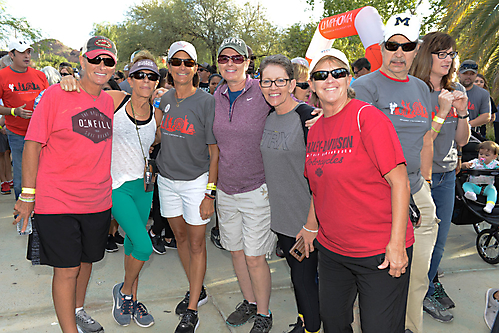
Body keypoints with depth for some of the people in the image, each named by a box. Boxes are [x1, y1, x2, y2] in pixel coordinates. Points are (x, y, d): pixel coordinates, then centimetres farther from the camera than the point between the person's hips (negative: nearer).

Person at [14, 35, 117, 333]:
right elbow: (33, 144, -7)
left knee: (86, 260, 20)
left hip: (98, 201, 5)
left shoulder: (111, 102, 6)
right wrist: (28, 194, -8)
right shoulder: (56, 95, -9)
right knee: (66, 269, 3)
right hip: (57, 201, -5)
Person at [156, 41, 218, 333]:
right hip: (167, 179, 6)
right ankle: (197, 290, 36)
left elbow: (215, 152, -10)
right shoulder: (164, 100, 4)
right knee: (180, 237, 16)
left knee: (197, 243, 2)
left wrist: (210, 193, -14)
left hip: (196, 181, -5)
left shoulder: (207, 102, -11)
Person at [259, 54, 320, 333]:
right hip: (280, 213, 7)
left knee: (305, 277, 7)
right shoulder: (268, 118, 6)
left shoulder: (308, 117, -16)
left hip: (306, 216, -7)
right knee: (296, 272, 22)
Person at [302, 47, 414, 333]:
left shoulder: (367, 117, -14)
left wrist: (397, 244, -19)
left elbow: (400, 182, -17)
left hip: (380, 252, -6)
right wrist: (311, 227, 17)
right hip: (331, 248, 6)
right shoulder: (314, 130, 5)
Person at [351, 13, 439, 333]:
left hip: (417, 192, 7)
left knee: (418, 277, 13)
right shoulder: (365, 86, -6)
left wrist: (425, 183, 17)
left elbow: (425, 141, 20)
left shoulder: (422, 88, 16)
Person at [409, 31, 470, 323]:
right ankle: (424, 294, 27)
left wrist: (462, 112, -8)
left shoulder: (457, 90, 7)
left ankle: (430, 283, 39)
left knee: (439, 239, 16)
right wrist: (442, 111, -24)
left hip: (447, 175, 6)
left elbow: (461, 141, 7)